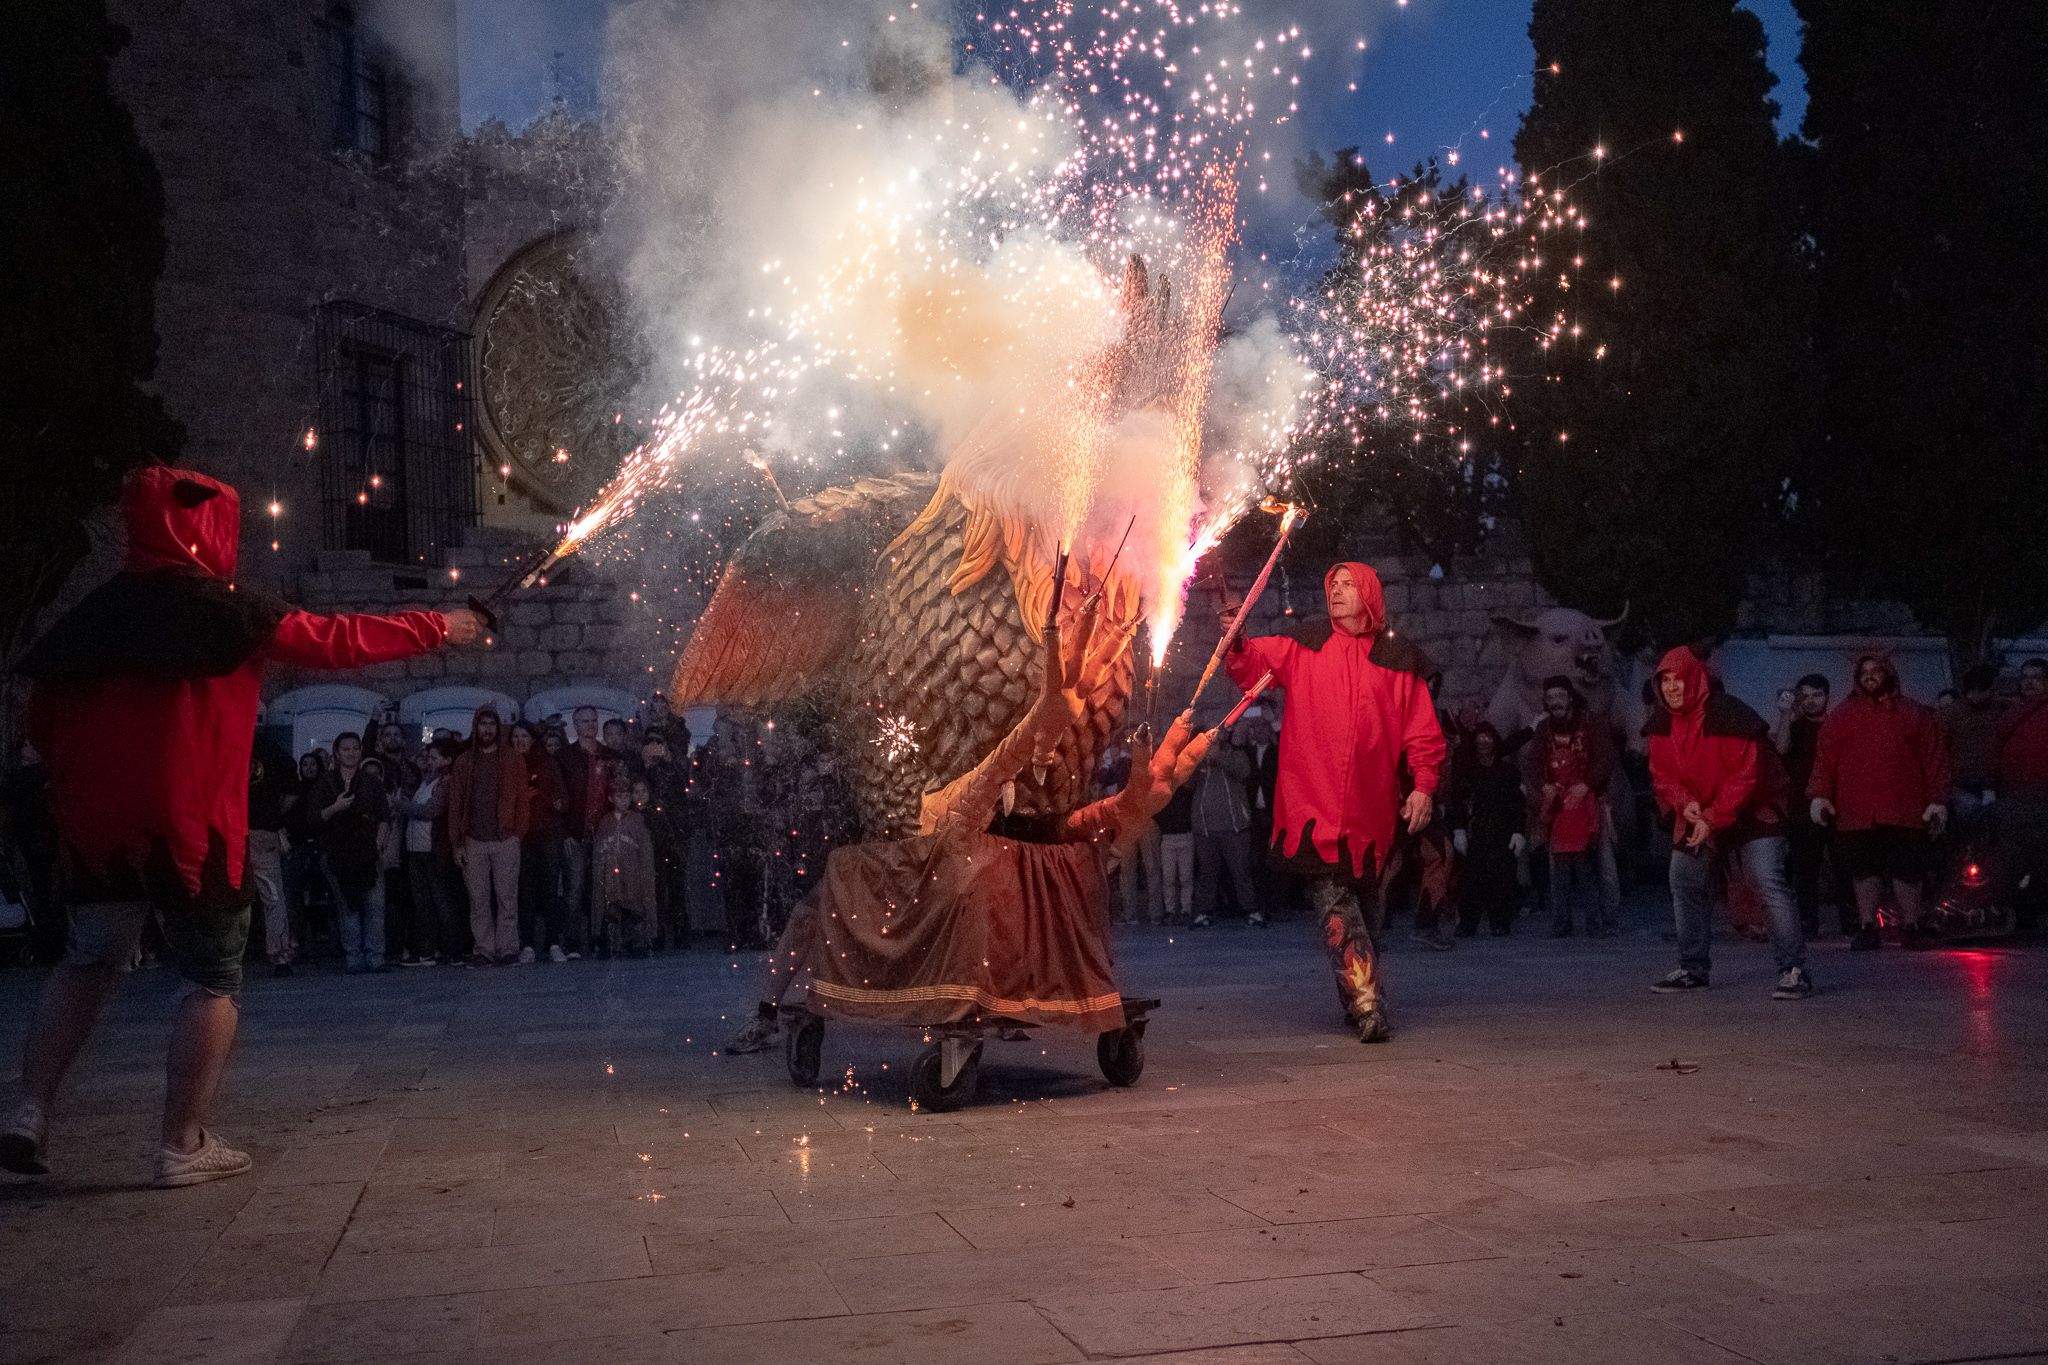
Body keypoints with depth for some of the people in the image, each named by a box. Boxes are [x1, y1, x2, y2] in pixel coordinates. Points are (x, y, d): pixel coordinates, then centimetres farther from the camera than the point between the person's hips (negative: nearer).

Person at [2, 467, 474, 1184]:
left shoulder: (95, 612, 11)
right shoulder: (223, 607, -7)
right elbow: (338, 641, -5)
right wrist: (436, 628, 5)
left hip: (95, 823, 6)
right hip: (190, 823, -6)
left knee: (89, 962, 20)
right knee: (213, 980, 5)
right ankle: (184, 1144, 5)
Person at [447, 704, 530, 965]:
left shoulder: (513, 761, 7)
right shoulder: (464, 763, 11)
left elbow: (522, 799, 5)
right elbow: (455, 804, 9)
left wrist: (518, 833, -5)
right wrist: (457, 843, 3)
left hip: (505, 840, -2)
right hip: (474, 842, 2)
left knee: (507, 897, -2)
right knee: (478, 899, 2)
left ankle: (507, 948, 1)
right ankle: (483, 949, 6)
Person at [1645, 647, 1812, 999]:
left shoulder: (1727, 716, -23)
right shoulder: (1662, 725, -2)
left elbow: (1747, 774, -23)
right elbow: (1662, 773, 4)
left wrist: (1713, 819, -24)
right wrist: (1684, 803, -16)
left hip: (1750, 812, -7)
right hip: (1695, 818, 7)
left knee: (1770, 884, -17)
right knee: (1684, 886, 9)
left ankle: (1794, 970, -15)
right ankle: (1694, 969, 22)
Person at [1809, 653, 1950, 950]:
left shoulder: (1914, 715, 12)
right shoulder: (1843, 716, 14)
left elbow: (1935, 759, 8)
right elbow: (1825, 758, 7)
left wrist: (1937, 801, -1)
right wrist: (1820, 795, -4)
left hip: (1904, 811, -1)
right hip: (1856, 811, 1)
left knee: (1906, 871, -2)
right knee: (1864, 870, 3)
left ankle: (1911, 928, 7)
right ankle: (1867, 928, 9)